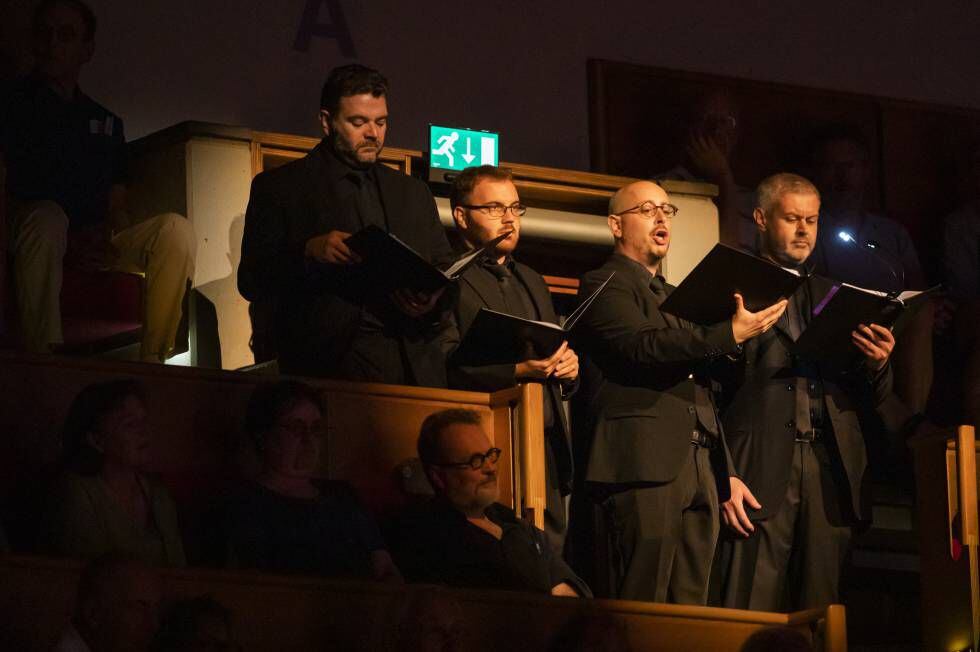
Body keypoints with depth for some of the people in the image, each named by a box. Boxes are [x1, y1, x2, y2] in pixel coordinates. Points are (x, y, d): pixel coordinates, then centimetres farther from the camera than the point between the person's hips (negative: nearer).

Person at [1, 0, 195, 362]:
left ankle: (153, 359, -24)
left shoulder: (106, 121, 22)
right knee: (47, 217, -38)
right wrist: (67, 245, -16)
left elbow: (118, 206, 16)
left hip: (94, 249, 4)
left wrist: (106, 238, -10)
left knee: (177, 229, -20)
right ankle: (42, 359, -43)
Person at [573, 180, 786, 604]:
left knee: (690, 611, 3)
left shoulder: (672, 296, 27)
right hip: (647, 464, -8)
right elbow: (644, 347, -17)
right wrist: (731, 334, -22)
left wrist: (725, 474, 23)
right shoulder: (605, 285, 1)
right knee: (642, 615, -13)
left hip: (700, 471, 8)